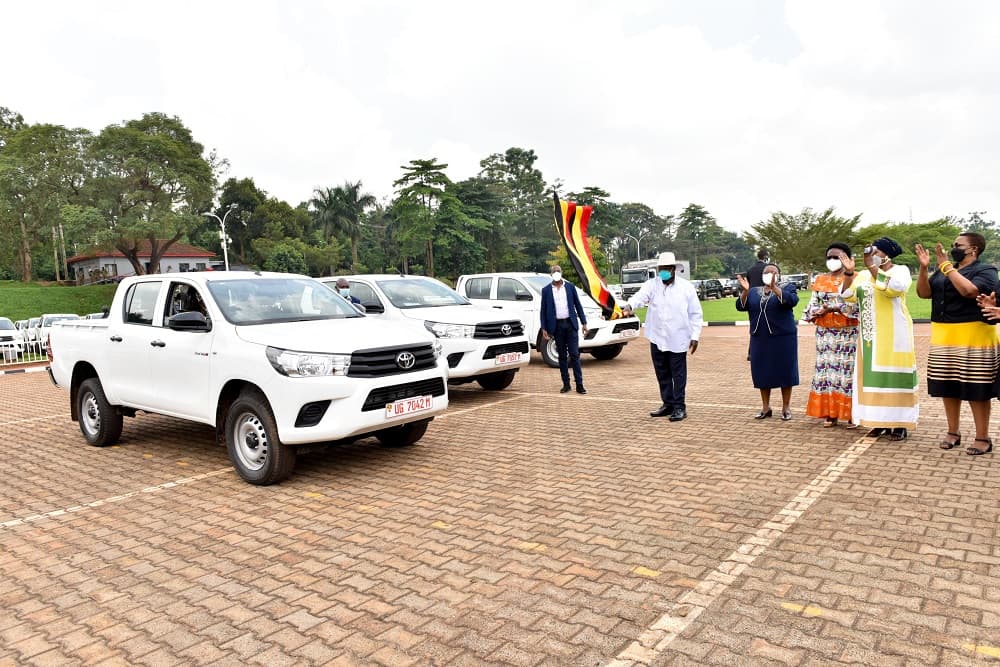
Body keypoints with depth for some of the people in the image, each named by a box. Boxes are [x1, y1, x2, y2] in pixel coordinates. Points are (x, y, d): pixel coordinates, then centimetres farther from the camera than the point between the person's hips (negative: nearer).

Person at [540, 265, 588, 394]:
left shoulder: (570, 286, 5)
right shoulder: (546, 290, 3)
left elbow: (578, 305, 8)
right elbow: (543, 310, 4)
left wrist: (584, 323, 3)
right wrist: (544, 328, -1)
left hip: (570, 324, 0)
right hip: (557, 326, 0)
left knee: (574, 354, -2)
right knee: (562, 356, 6)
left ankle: (579, 384, -1)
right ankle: (566, 384, 13)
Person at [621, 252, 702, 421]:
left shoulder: (686, 287, -2)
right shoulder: (652, 284, 1)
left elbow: (695, 314, 2)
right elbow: (640, 295, -19)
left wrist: (695, 336, -4)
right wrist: (629, 305, -41)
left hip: (678, 339, -3)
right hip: (657, 338, 3)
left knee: (678, 374, 2)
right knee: (662, 374, 12)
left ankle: (679, 407, 12)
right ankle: (668, 404, 25)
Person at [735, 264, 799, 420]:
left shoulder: (788, 287, 1)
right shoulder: (754, 291, 11)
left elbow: (791, 301, -19)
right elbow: (741, 306, -1)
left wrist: (774, 287, -28)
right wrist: (745, 291, -17)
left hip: (783, 338, -3)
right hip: (760, 339, 4)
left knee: (784, 371, 2)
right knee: (762, 373, 7)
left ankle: (786, 408, 12)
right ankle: (765, 407, 17)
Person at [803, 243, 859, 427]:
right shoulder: (820, 280, 12)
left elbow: (858, 305, -11)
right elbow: (812, 305, 10)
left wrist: (836, 308, -19)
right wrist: (819, 311, -12)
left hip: (848, 332, -4)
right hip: (825, 333, 4)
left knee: (848, 369, -4)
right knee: (827, 369, 3)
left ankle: (850, 413, 4)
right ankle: (830, 413, 10)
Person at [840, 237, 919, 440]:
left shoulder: (901, 270, -2)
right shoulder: (863, 275, 12)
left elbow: (893, 288, -23)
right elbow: (849, 296, 2)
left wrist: (873, 267, -21)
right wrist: (849, 272, -9)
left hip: (893, 334, -5)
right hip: (870, 335, 5)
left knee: (893, 375, -4)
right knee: (873, 376, 5)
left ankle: (900, 424, 1)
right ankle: (880, 422, 12)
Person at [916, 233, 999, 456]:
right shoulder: (944, 271, 13)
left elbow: (969, 290, -23)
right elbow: (923, 293, 5)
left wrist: (946, 266, -19)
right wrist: (924, 268, -8)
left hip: (972, 337, -6)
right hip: (944, 337, 6)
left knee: (976, 389, -2)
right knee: (948, 386, 9)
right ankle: (953, 432, 19)